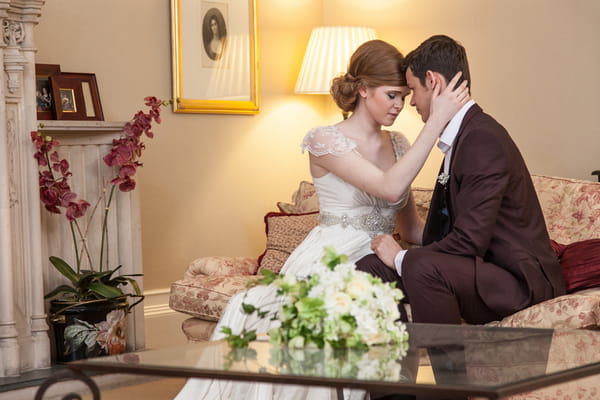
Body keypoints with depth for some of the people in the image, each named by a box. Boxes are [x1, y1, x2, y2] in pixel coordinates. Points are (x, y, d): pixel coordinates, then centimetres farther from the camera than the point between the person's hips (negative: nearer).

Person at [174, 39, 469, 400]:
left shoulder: (398, 144, 14)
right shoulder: (325, 141, -6)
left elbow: (410, 225, 19)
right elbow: (389, 188, -20)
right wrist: (436, 123, -20)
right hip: (327, 266, -5)